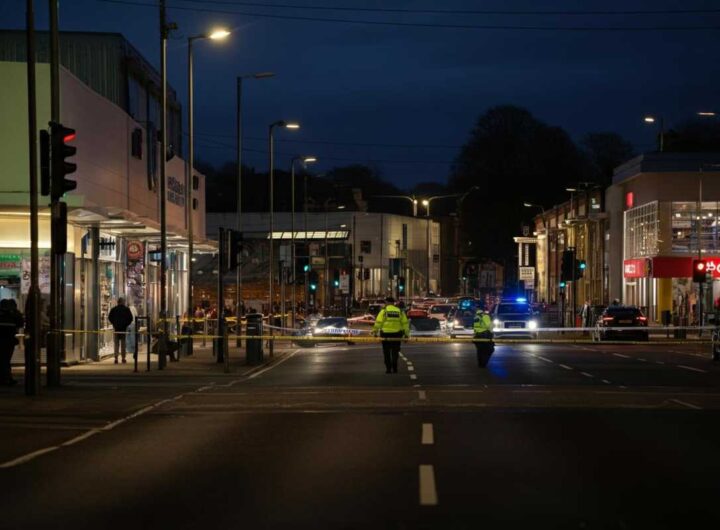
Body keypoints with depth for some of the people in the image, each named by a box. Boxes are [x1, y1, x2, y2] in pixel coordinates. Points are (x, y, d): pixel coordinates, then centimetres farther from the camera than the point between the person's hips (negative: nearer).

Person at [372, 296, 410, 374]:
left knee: (387, 352, 8)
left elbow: (378, 322, -8)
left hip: (386, 334, -2)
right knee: (395, 352, 10)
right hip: (396, 334, 2)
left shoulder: (384, 311, -1)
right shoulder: (399, 311, 7)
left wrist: (375, 332, -3)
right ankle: (394, 368, 1)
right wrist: (406, 334, 8)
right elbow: (405, 323, 4)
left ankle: (388, 368, 6)